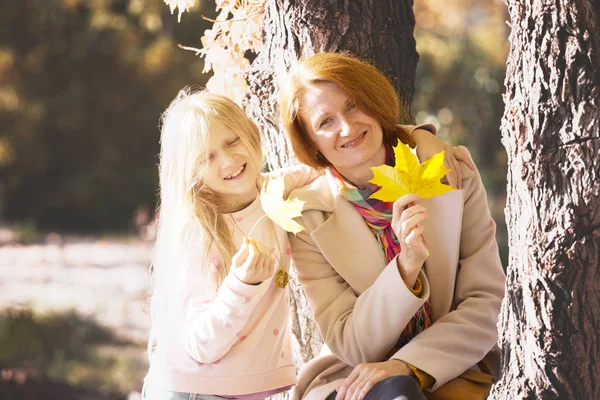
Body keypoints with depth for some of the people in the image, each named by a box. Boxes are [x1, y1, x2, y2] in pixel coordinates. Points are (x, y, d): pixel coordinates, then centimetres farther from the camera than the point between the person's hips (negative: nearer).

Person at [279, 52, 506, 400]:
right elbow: (350, 346, -8)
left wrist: (408, 366, -19)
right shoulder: (310, 218, -5)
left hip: (449, 372, 1)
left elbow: (485, 305, -4)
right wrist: (407, 266, -24)